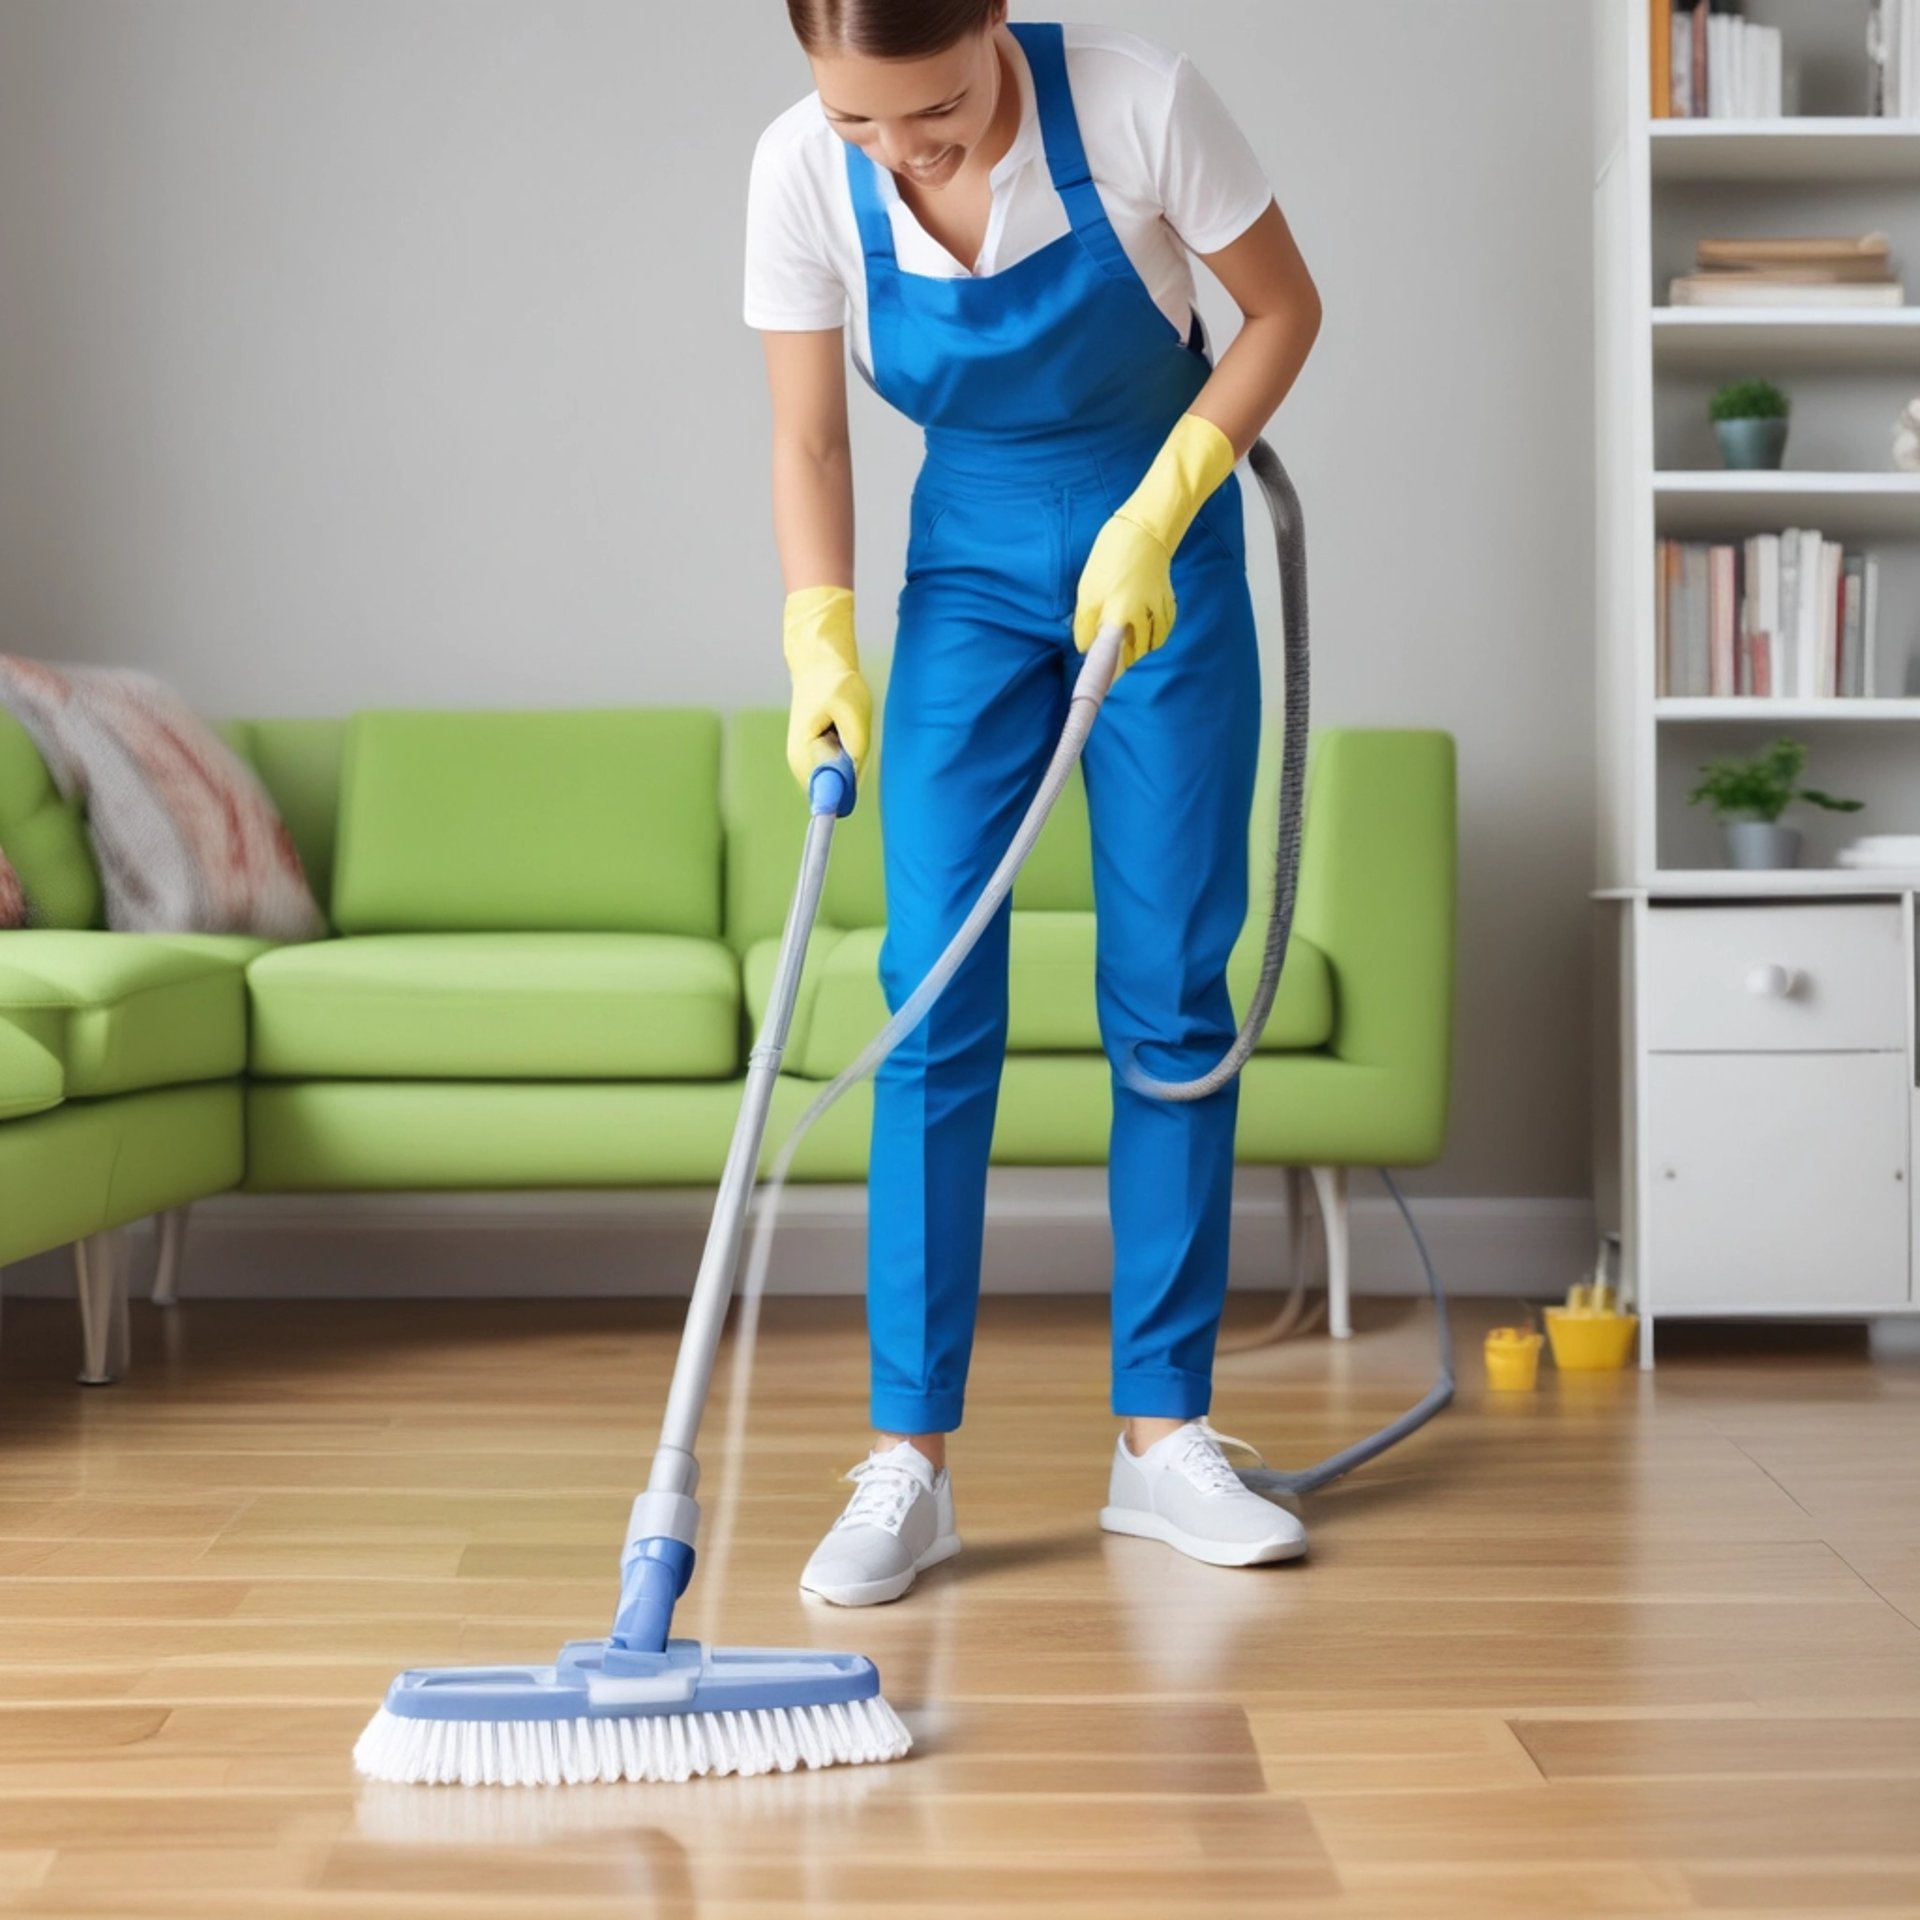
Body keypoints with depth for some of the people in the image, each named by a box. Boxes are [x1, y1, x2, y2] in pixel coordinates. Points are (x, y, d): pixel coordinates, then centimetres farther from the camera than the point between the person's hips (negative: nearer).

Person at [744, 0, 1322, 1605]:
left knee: (1171, 991, -2)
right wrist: (822, 644, -22)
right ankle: (908, 1460, -5)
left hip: (1164, 551, -1)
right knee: (938, 995, -8)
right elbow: (810, 443, -9)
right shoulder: (801, 172, -19)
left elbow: (1285, 307, -10)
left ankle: (1164, 1437, 8)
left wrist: (1154, 519, -18)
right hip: (971, 567, 1)